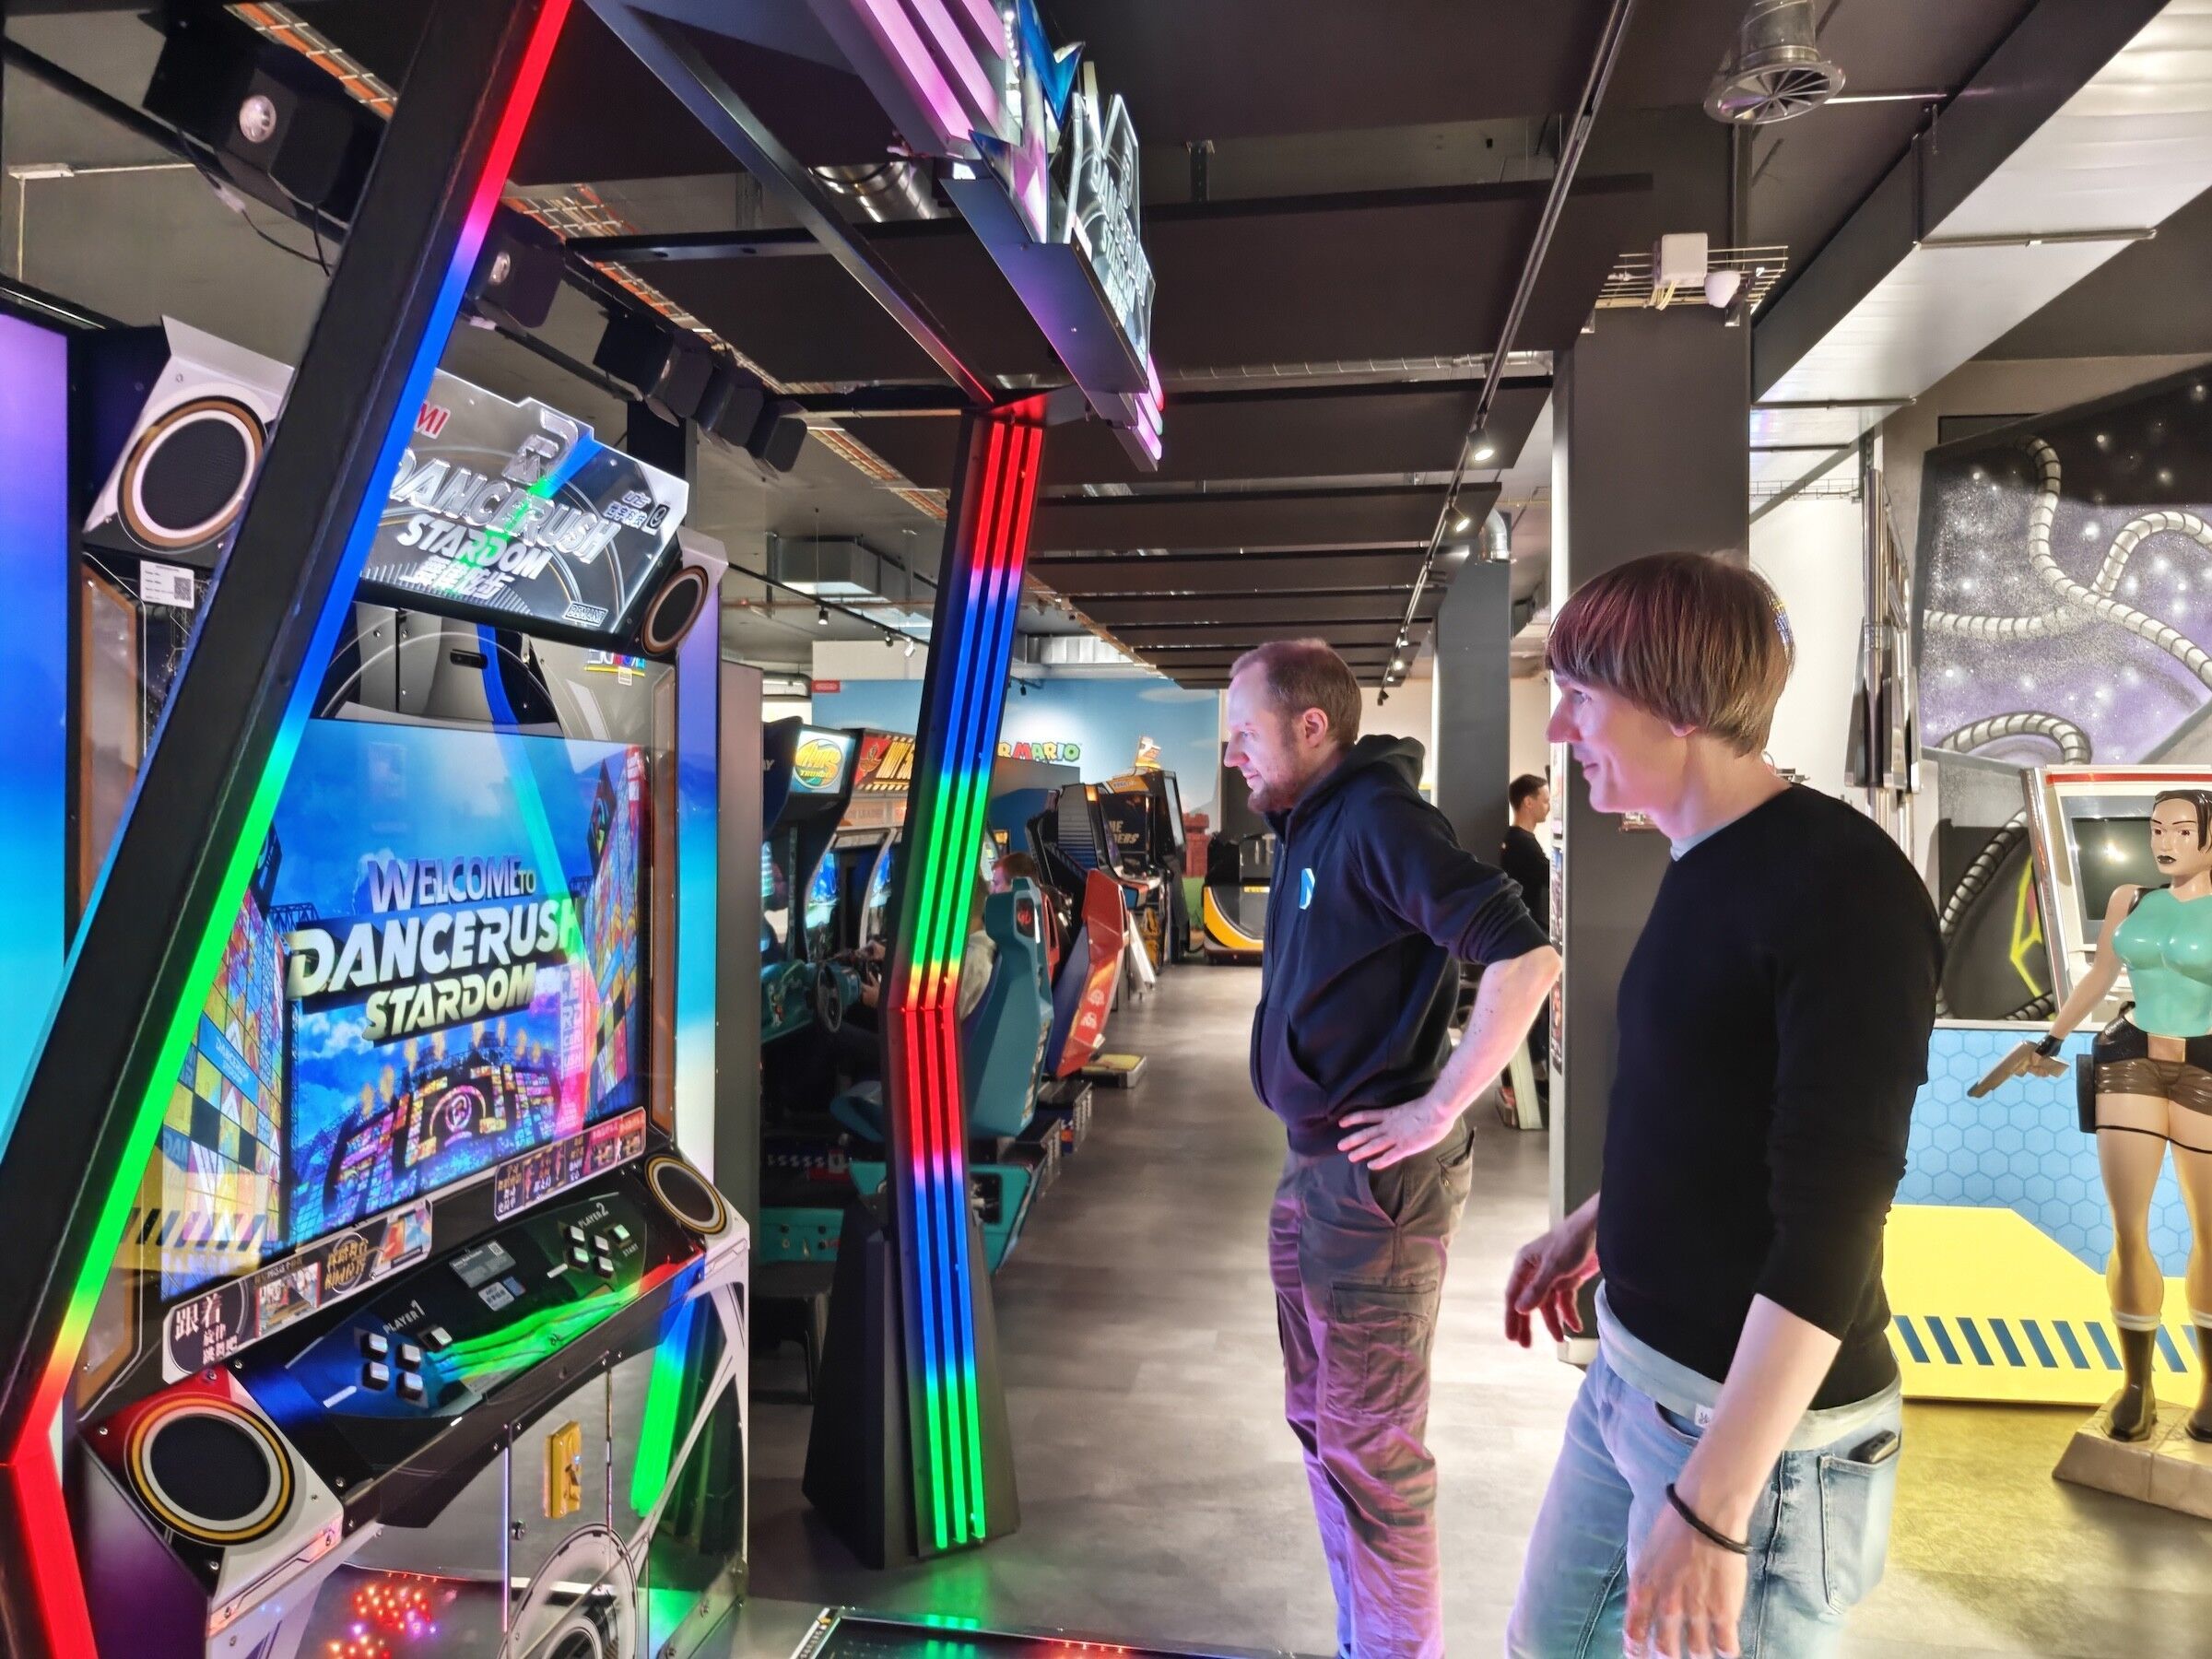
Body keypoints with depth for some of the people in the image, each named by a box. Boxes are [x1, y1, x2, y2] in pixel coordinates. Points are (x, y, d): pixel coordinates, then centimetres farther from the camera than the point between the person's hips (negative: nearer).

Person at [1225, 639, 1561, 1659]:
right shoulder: (1308, 824, 11)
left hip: (1372, 1175, -10)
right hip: (1313, 1165, 10)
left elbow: (1525, 959, -26)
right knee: (1320, 1420, 20)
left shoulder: (1376, 817, -17)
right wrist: (1313, 1156, 12)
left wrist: (1440, 1109, -21)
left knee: (1369, 1443, 4)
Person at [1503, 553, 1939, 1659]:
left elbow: (1832, 1219, -25)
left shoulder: (1842, 888, -21)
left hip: (1760, 1426, -8)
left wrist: (1715, 1503, -25)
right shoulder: (1705, 868, 5)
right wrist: (1593, 1227, 21)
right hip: (1632, 1373, 8)